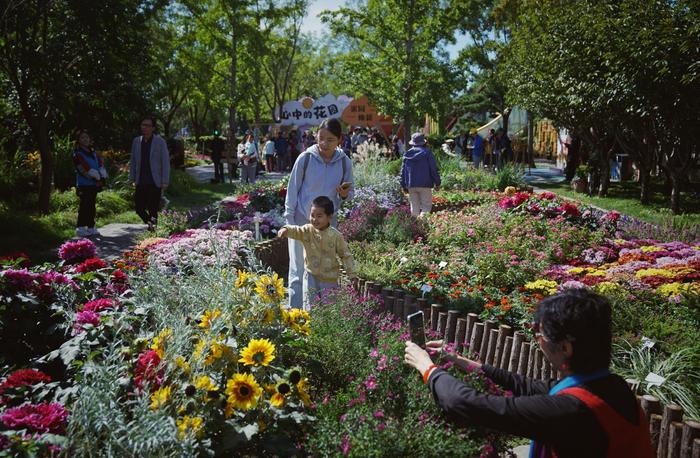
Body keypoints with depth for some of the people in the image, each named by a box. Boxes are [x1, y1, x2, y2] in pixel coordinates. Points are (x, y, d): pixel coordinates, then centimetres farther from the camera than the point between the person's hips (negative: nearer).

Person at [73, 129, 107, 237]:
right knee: (84, 206, -9)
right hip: (84, 185, -7)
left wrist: (102, 177, -7)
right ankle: (80, 228, -6)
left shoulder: (93, 153, 17)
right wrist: (97, 177, -14)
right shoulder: (77, 154, -6)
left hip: (94, 184, 7)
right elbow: (86, 170, -15)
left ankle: (91, 227, 16)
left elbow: (101, 165, 9)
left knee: (92, 206, 10)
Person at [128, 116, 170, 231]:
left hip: (155, 183, -4)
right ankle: (150, 224, 24)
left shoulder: (160, 142, -3)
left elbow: (166, 162, -4)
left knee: (153, 209, -1)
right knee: (139, 209, 0)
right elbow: (133, 162, 15)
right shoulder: (136, 141, 9)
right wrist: (131, 178, 8)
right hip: (141, 183, 4)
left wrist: (165, 182, -9)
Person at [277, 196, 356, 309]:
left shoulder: (336, 235, -9)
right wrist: (286, 229, -50)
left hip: (329, 278, -1)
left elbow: (345, 255, -1)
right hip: (311, 276, 1)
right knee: (309, 307, 3)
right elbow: (295, 231, -27)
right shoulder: (307, 230, -7)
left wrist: (352, 274, -3)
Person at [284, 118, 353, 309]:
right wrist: (290, 221, -4)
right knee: (298, 271, 4)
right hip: (302, 222, -2)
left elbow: (350, 192, 8)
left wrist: (344, 194, -16)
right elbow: (293, 190, -3)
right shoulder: (305, 158, -10)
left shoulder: (344, 162, -3)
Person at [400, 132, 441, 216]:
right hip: (425, 184, -4)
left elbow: (403, 171, 13)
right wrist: (437, 182, 2)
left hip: (411, 185, 4)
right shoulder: (427, 152, -3)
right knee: (426, 206, -2)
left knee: (414, 207, 10)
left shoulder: (407, 154, 10)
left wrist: (404, 186, 19)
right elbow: (434, 169, -6)